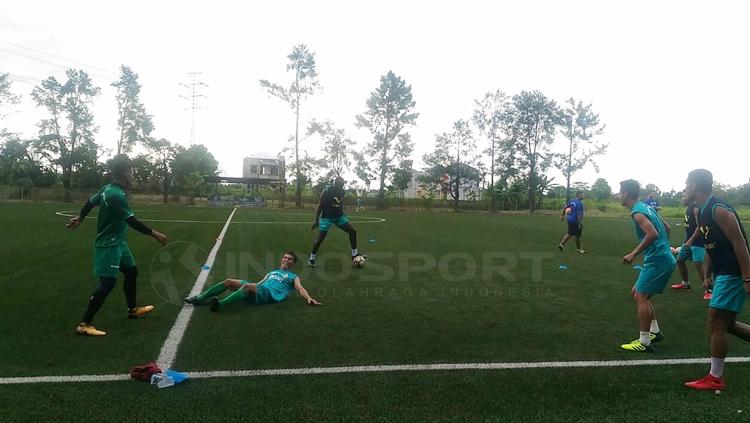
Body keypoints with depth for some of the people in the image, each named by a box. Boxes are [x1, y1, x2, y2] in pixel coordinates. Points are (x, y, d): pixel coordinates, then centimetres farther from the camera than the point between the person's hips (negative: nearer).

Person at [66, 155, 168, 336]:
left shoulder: (107, 188, 2)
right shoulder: (117, 195, -26)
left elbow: (90, 202, 16)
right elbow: (132, 222, -27)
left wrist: (80, 218, 33)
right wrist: (155, 234, -21)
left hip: (118, 243, 10)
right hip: (109, 245, -10)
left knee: (131, 271, 19)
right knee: (108, 282, -10)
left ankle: (132, 309, 35)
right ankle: (84, 324, -3)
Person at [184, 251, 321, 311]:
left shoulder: (293, 277, 17)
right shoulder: (272, 272, 37)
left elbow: (300, 288, 1)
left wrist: (309, 298, -19)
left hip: (270, 293, -7)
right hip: (258, 290, 7)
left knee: (247, 286, -36)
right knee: (229, 282, -6)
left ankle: (220, 304, -46)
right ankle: (199, 299, -6)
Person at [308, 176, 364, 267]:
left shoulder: (342, 192, 0)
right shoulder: (327, 191, -16)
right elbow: (320, 205, -11)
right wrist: (316, 220, -12)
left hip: (339, 216, 6)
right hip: (327, 217, -5)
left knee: (352, 231, -4)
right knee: (320, 239, -8)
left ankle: (354, 254, 6)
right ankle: (311, 258, 12)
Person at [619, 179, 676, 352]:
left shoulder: (637, 212, -15)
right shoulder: (647, 207, 14)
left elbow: (653, 234, -28)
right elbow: (666, 228, 22)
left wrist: (633, 254, -23)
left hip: (657, 261, -10)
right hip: (664, 258, 10)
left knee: (641, 297, -8)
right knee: (637, 292, 17)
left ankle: (644, 343, -4)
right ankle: (655, 332, 22)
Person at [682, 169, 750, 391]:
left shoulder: (719, 209, -18)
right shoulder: (702, 213, 12)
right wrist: (707, 275, 18)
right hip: (723, 273, 10)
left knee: (716, 323, -4)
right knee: (726, 323, 15)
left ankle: (715, 379, 7)